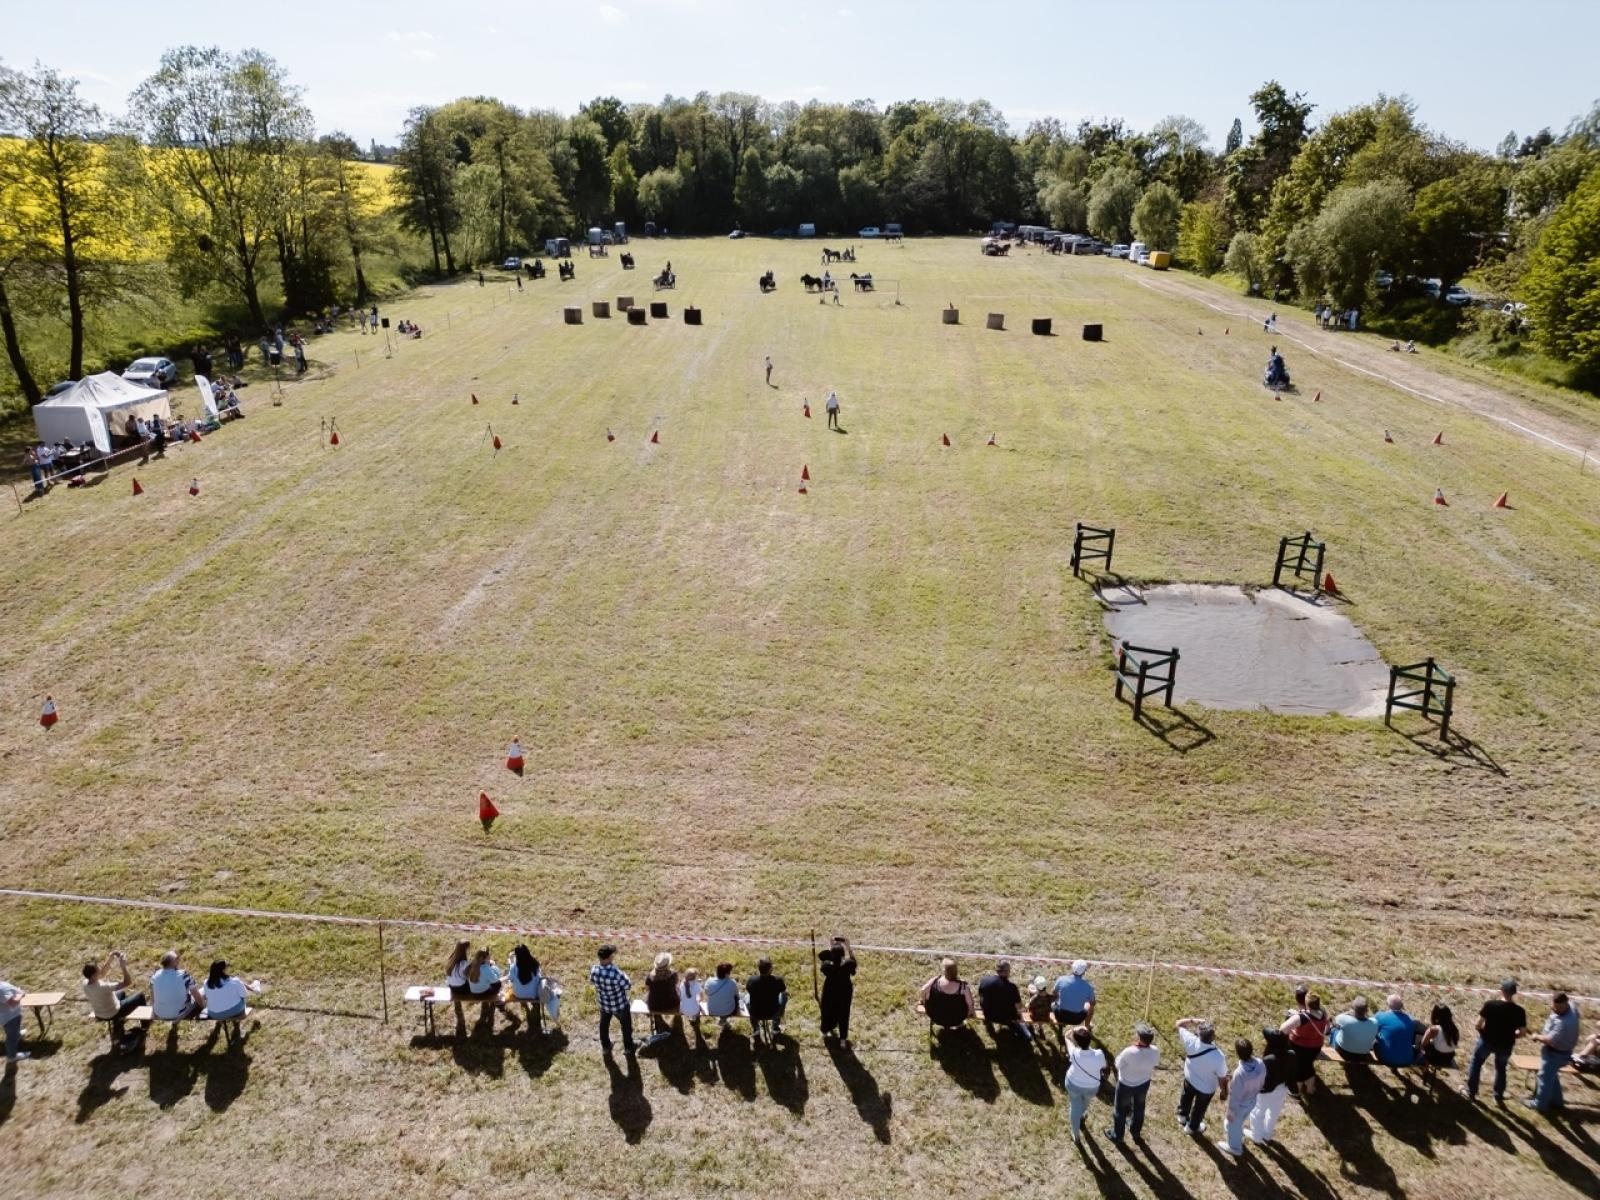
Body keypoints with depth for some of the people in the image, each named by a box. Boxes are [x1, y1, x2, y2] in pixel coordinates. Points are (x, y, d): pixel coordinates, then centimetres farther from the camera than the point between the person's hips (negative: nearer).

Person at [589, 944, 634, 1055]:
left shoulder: (594, 970, -25)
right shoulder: (616, 974, -41)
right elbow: (629, 986, -24)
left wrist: (597, 962, 1)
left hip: (604, 1004, 4)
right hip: (619, 1005, -4)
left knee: (604, 1024, 32)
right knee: (626, 1025, 25)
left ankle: (605, 1047, 52)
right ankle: (628, 1047, 45)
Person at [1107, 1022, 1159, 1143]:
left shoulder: (1129, 1052, -41)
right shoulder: (1155, 1052, -26)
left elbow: (1118, 1064, -20)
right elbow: (1155, 1063, -3)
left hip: (1126, 1085, -4)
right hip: (1144, 1083, 4)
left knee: (1120, 1110, 23)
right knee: (1139, 1108, 31)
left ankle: (1117, 1135, 44)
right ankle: (1136, 1133, 55)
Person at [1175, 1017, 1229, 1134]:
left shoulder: (1191, 1042, -34)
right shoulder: (1218, 1057, -41)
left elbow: (1180, 1024, -15)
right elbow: (1222, 1078, -23)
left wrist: (1193, 1020, -28)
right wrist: (1224, 1092, -4)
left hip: (1189, 1079, 3)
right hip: (1206, 1088, -3)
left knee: (1187, 1097, 35)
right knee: (1200, 1108, 28)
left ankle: (1183, 1116, 63)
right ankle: (1192, 1127, 55)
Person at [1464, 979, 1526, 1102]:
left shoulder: (1490, 1005, -18)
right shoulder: (1519, 1011, -14)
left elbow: (1478, 1024, -13)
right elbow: (1523, 1032, -9)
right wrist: (1511, 1036, 11)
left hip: (1487, 1040, -2)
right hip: (1505, 1044, 2)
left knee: (1476, 1063, 20)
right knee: (1501, 1068, 25)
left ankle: (1471, 1092, 26)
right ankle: (1498, 1096, 34)